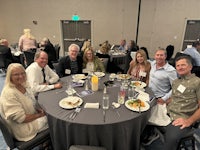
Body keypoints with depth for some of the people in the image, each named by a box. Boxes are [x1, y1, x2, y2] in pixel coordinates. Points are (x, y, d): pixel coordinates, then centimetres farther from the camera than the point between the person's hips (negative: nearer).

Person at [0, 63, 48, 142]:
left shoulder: (24, 85, -2)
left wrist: (40, 109, -8)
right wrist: (40, 115, -18)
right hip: (23, 129, -8)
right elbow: (20, 118, -27)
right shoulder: (9, 93, -27)